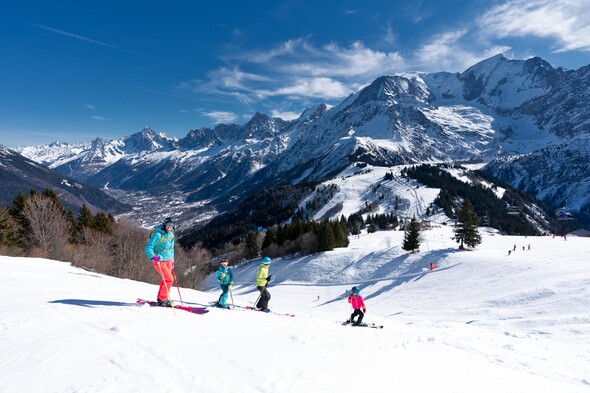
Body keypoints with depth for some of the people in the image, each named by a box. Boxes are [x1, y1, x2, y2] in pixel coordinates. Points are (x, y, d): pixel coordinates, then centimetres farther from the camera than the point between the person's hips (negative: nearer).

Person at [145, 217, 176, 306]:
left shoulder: (171, 235, 6)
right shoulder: (158, 235, -18)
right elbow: (148, 247, -19)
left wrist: (172, 260, 24)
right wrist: (153, 257, -35)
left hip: (168, 260, 7)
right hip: (159, 261, -7)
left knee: (166, 279, 12)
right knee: (169, 279, -12)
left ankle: (161, 298, 27)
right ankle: (162, 299, 3)